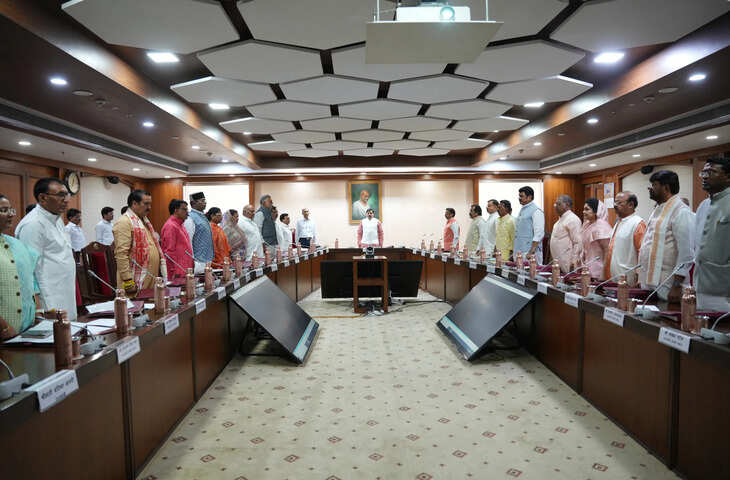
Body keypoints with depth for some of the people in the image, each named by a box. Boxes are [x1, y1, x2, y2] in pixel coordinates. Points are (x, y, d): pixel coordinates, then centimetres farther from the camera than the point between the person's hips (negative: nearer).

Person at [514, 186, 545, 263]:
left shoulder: (536, 211, -10)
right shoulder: (522, 209, 17)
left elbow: (539, 234, -16)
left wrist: (532, 251, -20)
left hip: (529, 251, -8)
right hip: (519, 251, 8)